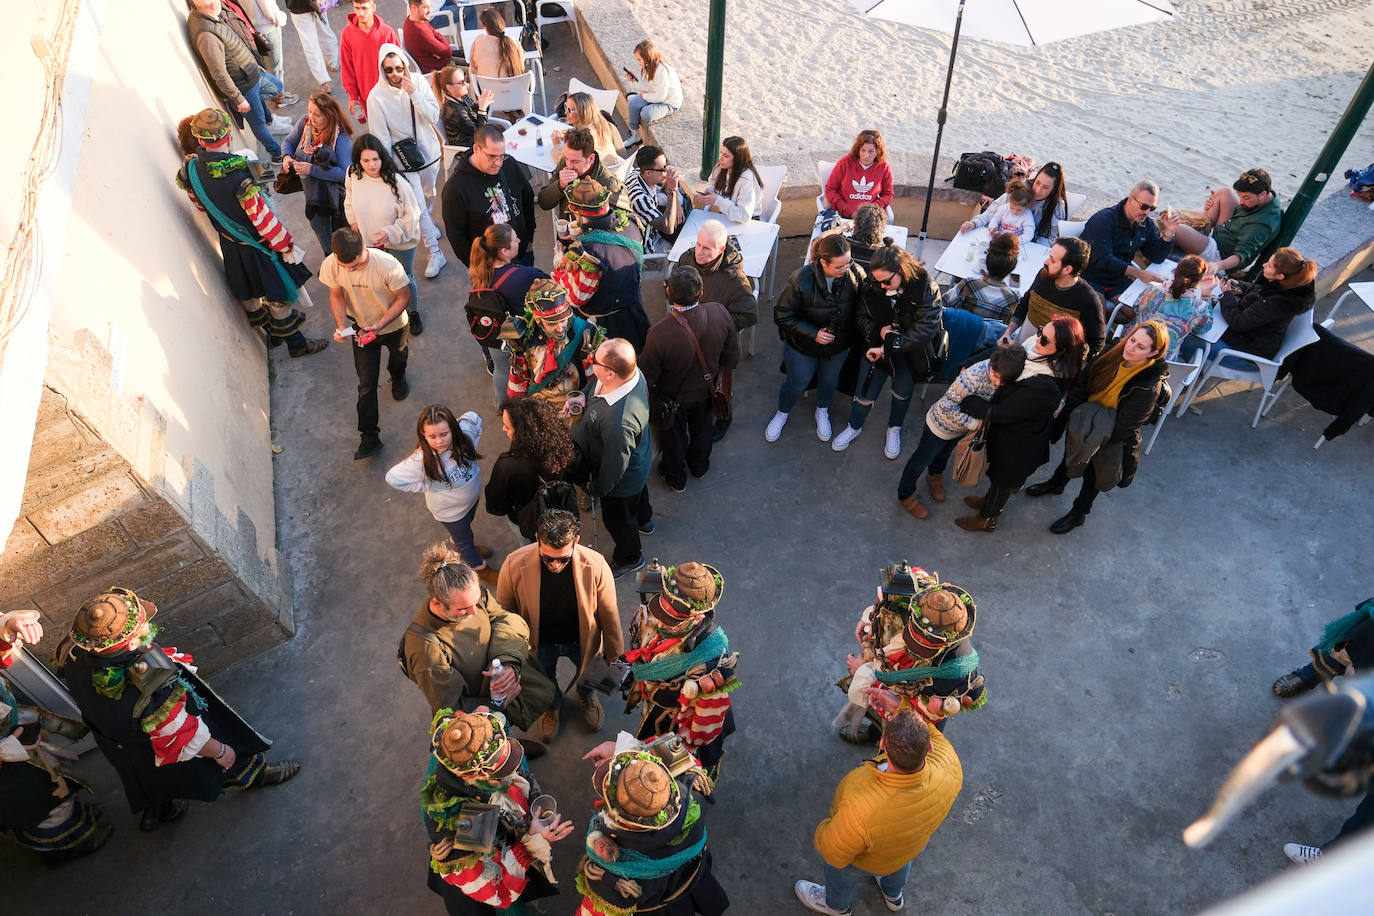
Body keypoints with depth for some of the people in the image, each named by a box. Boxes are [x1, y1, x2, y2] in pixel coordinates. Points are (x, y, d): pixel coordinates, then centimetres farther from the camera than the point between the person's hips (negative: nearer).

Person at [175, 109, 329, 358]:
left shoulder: (191, 169, -11)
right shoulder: (237, 175, -33)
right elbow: (263, 218, -27)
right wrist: (286, 246, -14)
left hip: (229, 244, 7)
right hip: (258, 245, -7)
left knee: (247, 294, 24)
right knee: (278, 294, 10)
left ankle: (273, 332, 45)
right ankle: (296, 343, 25)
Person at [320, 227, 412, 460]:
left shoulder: (388, 265, -37)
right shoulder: (330, 266, -27)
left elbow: (404, 297, -23)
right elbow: (336, 295, -8)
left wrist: (379, 325, -32)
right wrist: (341, 325, -24)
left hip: (392, 325, -1)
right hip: (361, 327, 1)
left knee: (398, 358, 30)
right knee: (366, 383, 3)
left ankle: (398, 377, 68)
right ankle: (370, 437, 15)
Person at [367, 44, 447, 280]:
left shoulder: (418, 81, -11)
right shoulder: (376, 96, -18)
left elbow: (433, 117, -16)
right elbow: (381, 137, -14)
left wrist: (413, 93, -29)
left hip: (429, 152, 4)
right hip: (404, 161, -3)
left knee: (429, 195, 26)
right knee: (418, 207, -3)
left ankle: (427, 223, 57)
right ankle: (435, 254, 6)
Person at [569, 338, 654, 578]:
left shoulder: (618, 422, -50)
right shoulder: (632, 371, -26)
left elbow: (615, 467, -32)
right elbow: (594, 381, -1)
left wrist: (596, 488, -13)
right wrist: (582, 395, -20)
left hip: (623, 480, -7)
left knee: (617, 519, 24)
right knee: (638, 490, 39)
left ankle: (629, 559, 55)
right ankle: (644, 520, 72)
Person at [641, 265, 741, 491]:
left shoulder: (660, 334, -43)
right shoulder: (719, 313, -31)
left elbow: (646, 377, -26)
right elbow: (732, 356, -12)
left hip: (673, 398, -3)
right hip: (705, 389, 3)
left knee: (674, 436, 27)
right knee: (702, 427, 34)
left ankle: (676, 478, 55)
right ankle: (700, 466, 62)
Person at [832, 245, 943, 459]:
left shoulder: (925, 287, -28)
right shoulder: (873, 285, -17)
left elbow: (927, 327, -35)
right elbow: (861, 317, -4)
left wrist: (887, 347, -40)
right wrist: (879, 330, -28)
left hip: (912, 350, -2)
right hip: (880, 344, 2)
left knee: (903, 390, 9)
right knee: (867, 389, 3)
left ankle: (894, 428, 39)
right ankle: (854, 427, 32)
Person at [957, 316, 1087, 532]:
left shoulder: (1044, 387, -42)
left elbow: (1001, 413, -33)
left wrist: (964, 400, -26)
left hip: (1017, 442, -7)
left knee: (1003, 476, 20)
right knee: (997, 471, 32)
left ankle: (988, 518, 47)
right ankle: (991, 500, 60)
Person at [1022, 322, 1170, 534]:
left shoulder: (1149, 387, -33)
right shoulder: (1114, 354, -19)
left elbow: (1122, 427, -28)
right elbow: (1083, 382, -9)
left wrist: (1093, 439, -22)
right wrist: (1067, 414, -14)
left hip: (1111, 439, -5)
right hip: (1086, 422, 5)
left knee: (1093, 476, 18)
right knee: (1071, 453, 30)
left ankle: (1079, 513, 45)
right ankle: (1056, 483, 61)